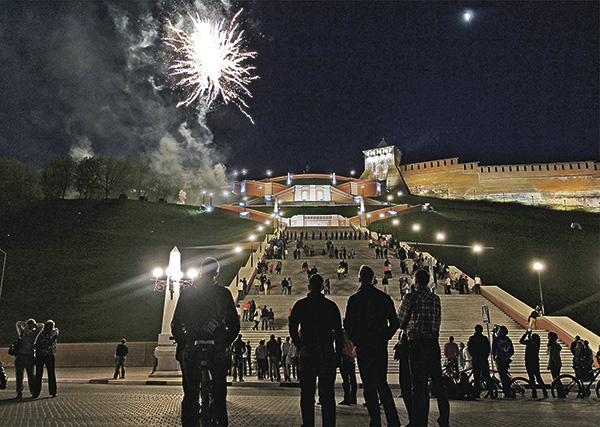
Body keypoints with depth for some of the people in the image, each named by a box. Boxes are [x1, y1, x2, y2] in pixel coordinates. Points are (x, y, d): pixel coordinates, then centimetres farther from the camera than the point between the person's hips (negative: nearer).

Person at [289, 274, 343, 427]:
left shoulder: (300, 305, 2)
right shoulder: (331, 305, 4)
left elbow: (292, 328, 1)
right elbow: (338, 332, 3)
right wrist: (338, 354, 8)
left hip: (307, 353, -1)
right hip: (327, 353, 1)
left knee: (307, 392, 6)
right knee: (327, 392, 6)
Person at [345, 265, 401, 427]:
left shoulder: (354, 299, -8)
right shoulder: (385, 298, 3)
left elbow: (348, 324, -7)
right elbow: (394, 323, 6)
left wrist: (356, 341, 5)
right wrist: (384, 338, 13)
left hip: (363, 347, -4)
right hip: (381, 347, 4)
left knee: (369, 385, 4)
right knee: (382, 383, 14)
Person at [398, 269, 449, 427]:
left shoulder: (410, 297, -6)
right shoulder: (436, 298, 10)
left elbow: (400, 321, 0)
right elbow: (437, 322, 15)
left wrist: (407, 328, 19)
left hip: (416, 343, -5)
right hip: (433, 342, 5)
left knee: (419, 382, -2)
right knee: (437, 381, 13)